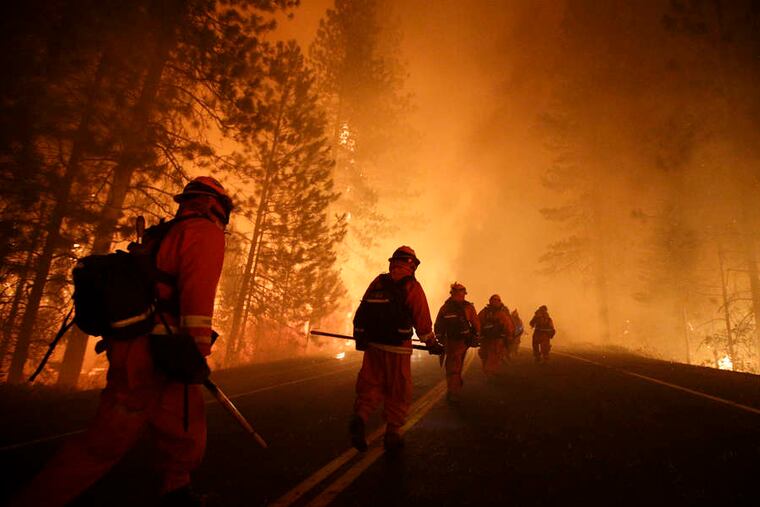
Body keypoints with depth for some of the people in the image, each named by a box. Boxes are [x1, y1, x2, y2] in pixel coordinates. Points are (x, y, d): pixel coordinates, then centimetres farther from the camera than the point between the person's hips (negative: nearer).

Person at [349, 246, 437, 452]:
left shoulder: (378, 282, 8)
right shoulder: (411, 286, -6)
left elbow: (362, 312, 10)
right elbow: (422, 320, -6)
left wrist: (360, 338, 20)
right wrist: (432, 343, 8)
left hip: (372, 344, 4)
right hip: (397, 347, -4)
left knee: (371, 384, 12)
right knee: (398, 391, 9)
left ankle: (360, 416, -12)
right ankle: (392, 433, 15)